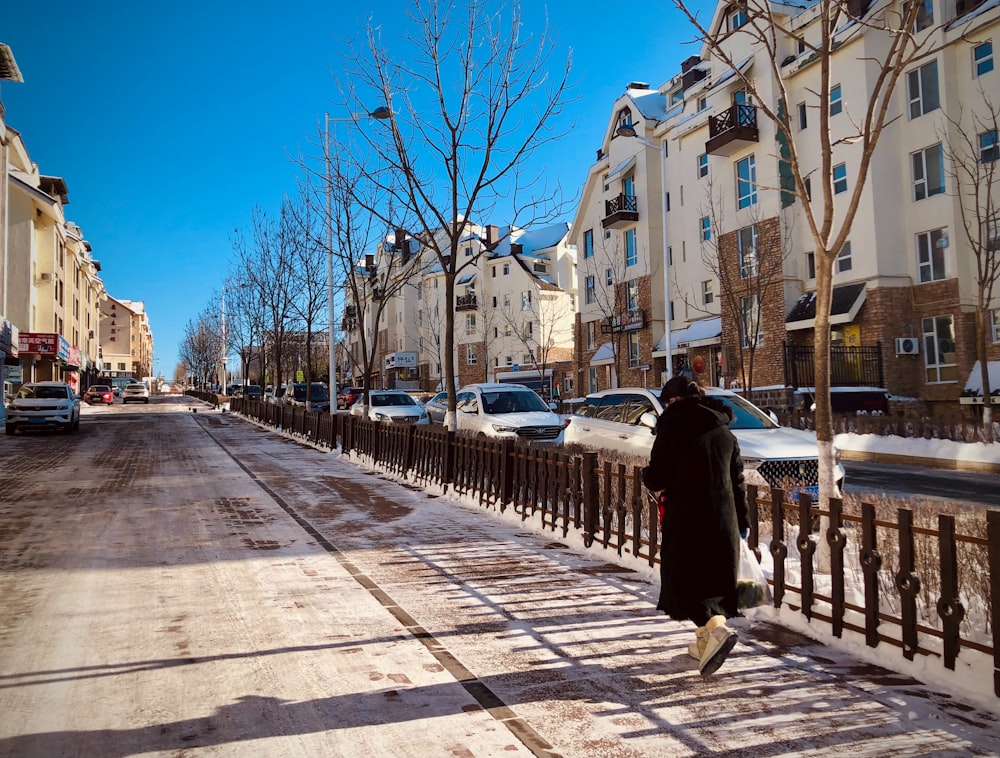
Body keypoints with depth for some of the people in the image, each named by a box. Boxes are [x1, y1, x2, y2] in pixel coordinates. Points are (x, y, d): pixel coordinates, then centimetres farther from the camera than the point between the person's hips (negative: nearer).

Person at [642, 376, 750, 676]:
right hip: (722, 518, 7)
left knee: (685, 579, 1)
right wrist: (742, 521, 21)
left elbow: (657, 477, -10)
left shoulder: (673, 425, -7)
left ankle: (716, 631, -19)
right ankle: (705, 641, 25)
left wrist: (646, 474, 13)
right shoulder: (723, 430, 12)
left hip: (686, 519, -6)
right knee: (715, 578, 17)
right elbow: (737, 479, 15)